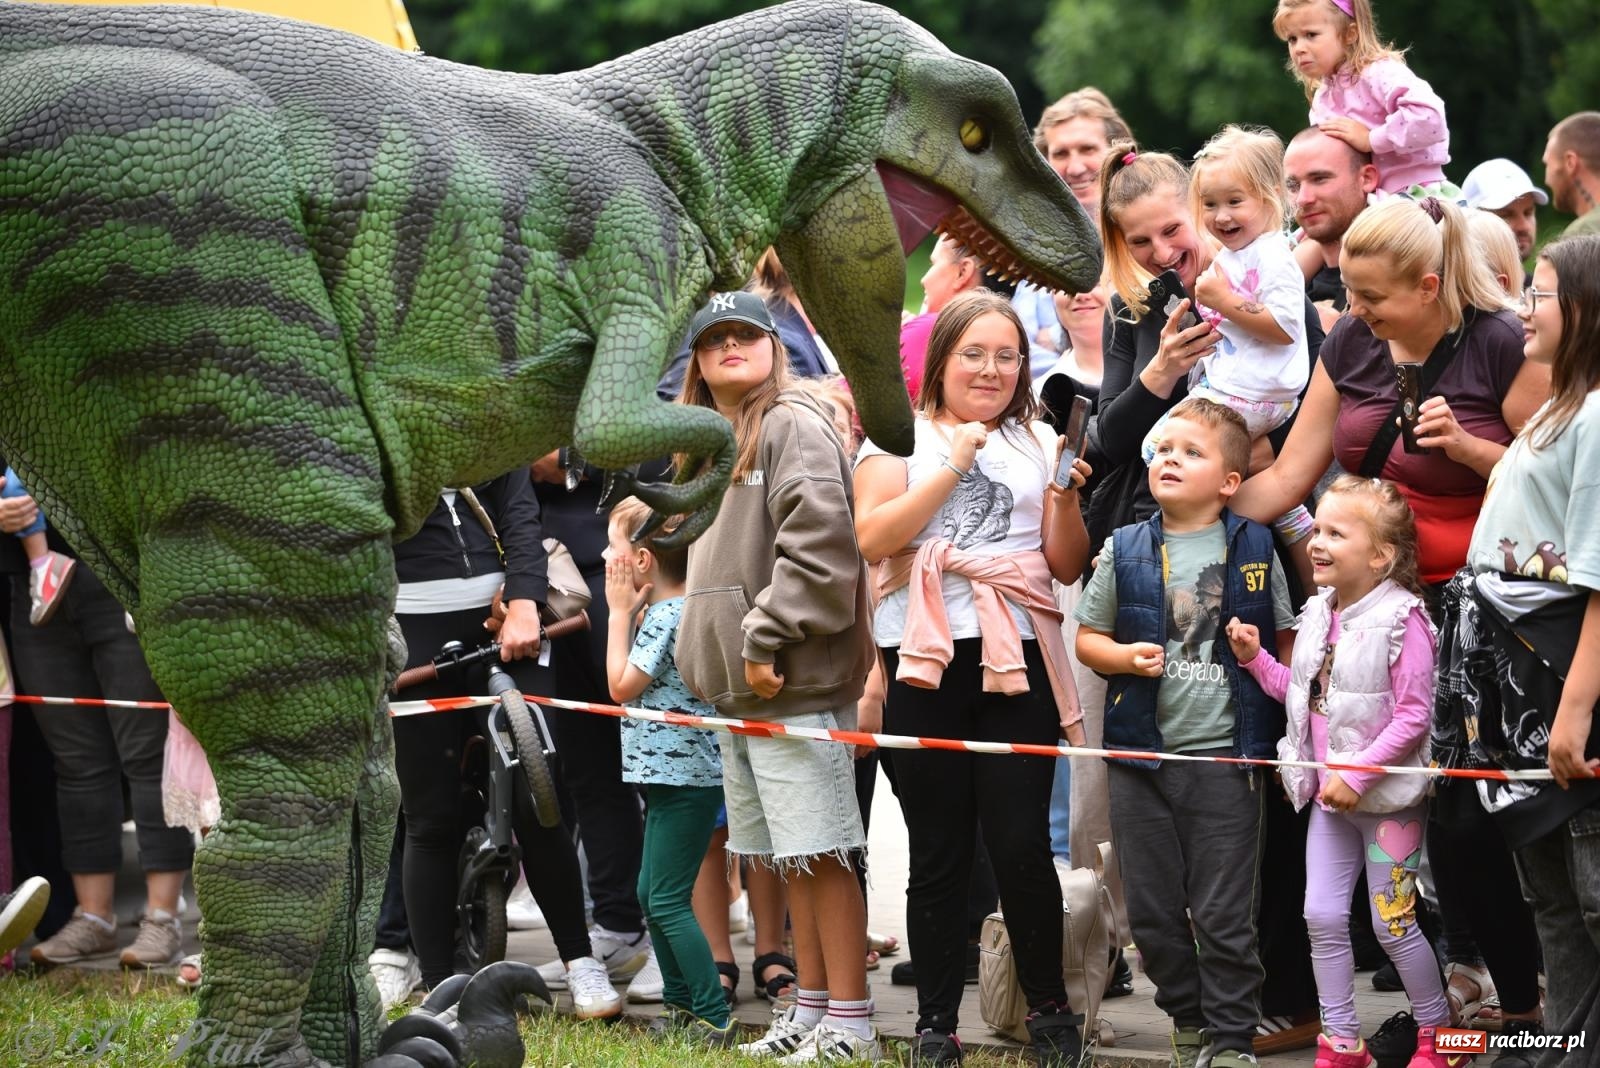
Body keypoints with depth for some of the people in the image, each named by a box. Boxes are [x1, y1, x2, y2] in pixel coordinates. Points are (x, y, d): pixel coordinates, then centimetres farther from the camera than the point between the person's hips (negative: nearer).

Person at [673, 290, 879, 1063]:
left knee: (819, 851, -9)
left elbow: (817, 544, -18)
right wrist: (701, 655, 18)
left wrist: (767, 639, -20)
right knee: (789, 856, 12)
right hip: (734, 687, 9)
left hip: (795, 682, -9)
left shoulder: (794, 427, -7)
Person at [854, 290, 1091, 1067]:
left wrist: (1065, 494, -6)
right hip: (925, 664, -1)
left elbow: (1067, 566, 11)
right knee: (938, 856, 3)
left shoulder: (1038, 443, 13)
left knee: (1021, 847, -6)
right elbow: (872, 537, -8)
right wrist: (955, 464, -10)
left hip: (1017, 662, 1)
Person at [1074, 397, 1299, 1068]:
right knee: (1152, 910, 9)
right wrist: (1124, 657, -9)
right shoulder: (1124, 551, 4)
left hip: (1226, 755, -2)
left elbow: (1288, 639, 9)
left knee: (1224, 914, -1)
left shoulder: (1254, 549, 2)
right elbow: (1087, 636, 9)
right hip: (1141, 754, 2)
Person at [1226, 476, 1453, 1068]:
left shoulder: (1401, 620, -17)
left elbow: (1413, 716, -19)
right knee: (1322, 917, 6)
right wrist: (1255, 659, 3)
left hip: (1387, 797, -7)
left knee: (1392, 923, 0)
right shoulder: (1319, 614, 6)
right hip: (1330, 797, 7)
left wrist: (1358, 775, -23)